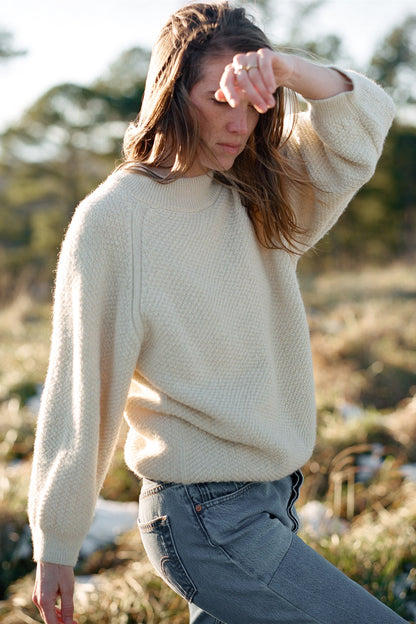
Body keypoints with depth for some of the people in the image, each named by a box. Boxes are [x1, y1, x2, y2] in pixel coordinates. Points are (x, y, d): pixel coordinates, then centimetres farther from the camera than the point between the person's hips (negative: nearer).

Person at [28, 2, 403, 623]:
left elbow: (364, 123, -3)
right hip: (206, 519, -7)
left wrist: (289, 71, -22)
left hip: (270, 502, 7)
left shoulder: (255, 194, 6)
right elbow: (78, 390, -10)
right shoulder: (113, 217, -12)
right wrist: (55, 545, -5)